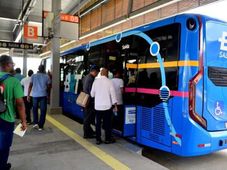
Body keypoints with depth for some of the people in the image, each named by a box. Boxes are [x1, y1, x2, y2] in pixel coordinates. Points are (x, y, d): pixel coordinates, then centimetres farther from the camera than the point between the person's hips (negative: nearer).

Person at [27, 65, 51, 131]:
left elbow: (30, 86, 1)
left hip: (35, 95, 1)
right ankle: (40, 126, 7)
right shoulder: (47, 76, 1)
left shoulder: (33, 75, 3)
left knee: (35, 109, 21)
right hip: (43, 95, -1)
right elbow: (48, 86, 1)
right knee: (43, 110, 5)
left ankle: (35, 123, 13)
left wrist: (28, 95, 6)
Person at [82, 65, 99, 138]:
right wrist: (94, 101, -15)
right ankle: (87, 134, 10)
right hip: (90, 101, -10)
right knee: (88, 118, 0)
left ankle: (89, 131, 32)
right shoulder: (91, 79, -20)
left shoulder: (85, 77, 10)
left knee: (86, 117, 18)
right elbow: (91, 92, -21)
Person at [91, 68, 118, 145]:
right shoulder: (109, 81, -8)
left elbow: (92, 94, 4)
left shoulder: (96, 81, -1)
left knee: (98, 123, 9)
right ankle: (108, 139, 16)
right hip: (107, 106, -2)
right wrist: (115, 105, 1)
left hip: (98, 106, 3)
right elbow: (112, 93, -7)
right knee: (107, 123, 8)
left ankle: (98, 139, 14)